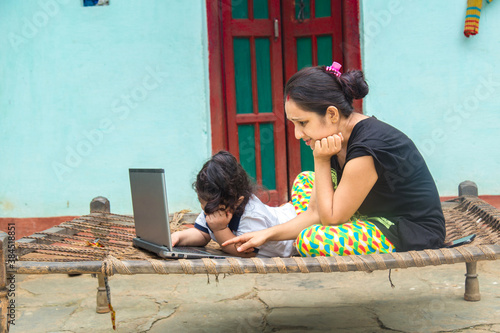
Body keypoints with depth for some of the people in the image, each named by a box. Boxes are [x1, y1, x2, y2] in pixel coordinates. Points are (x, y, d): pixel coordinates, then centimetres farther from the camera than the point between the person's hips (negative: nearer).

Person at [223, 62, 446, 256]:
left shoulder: (367, 148, -27)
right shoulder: (336, 137, 0)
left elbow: (330, 219, -19)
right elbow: (315, 213, 2)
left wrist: (321, 161, -18)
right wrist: (268, 234, -6)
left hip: (415, 236, -9)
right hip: (379, 220, 9)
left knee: (311, 240, -28)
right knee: (306, 180, 16)